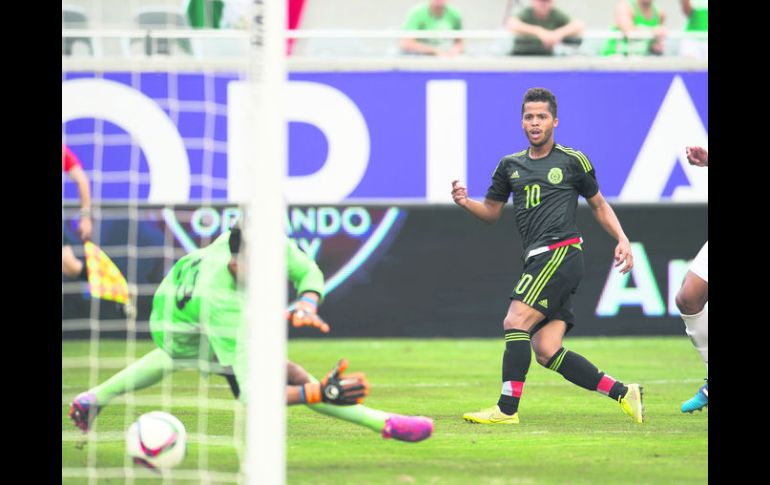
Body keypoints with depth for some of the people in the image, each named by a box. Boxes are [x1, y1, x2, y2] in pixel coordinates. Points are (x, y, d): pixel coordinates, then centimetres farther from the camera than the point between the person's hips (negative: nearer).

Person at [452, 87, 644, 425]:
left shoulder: (572, 161, 5)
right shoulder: (510, 165, 18)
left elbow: (598, 204, 15)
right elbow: (492, 212, 24)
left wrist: (622, 239, 3)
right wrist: (465, 202, 4)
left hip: (561, 253, -6)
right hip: (537, 259, 6)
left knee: (515, 322, -19)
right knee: (546, 350, -4)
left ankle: (507, 409, -19)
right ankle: (622, 393, 5)